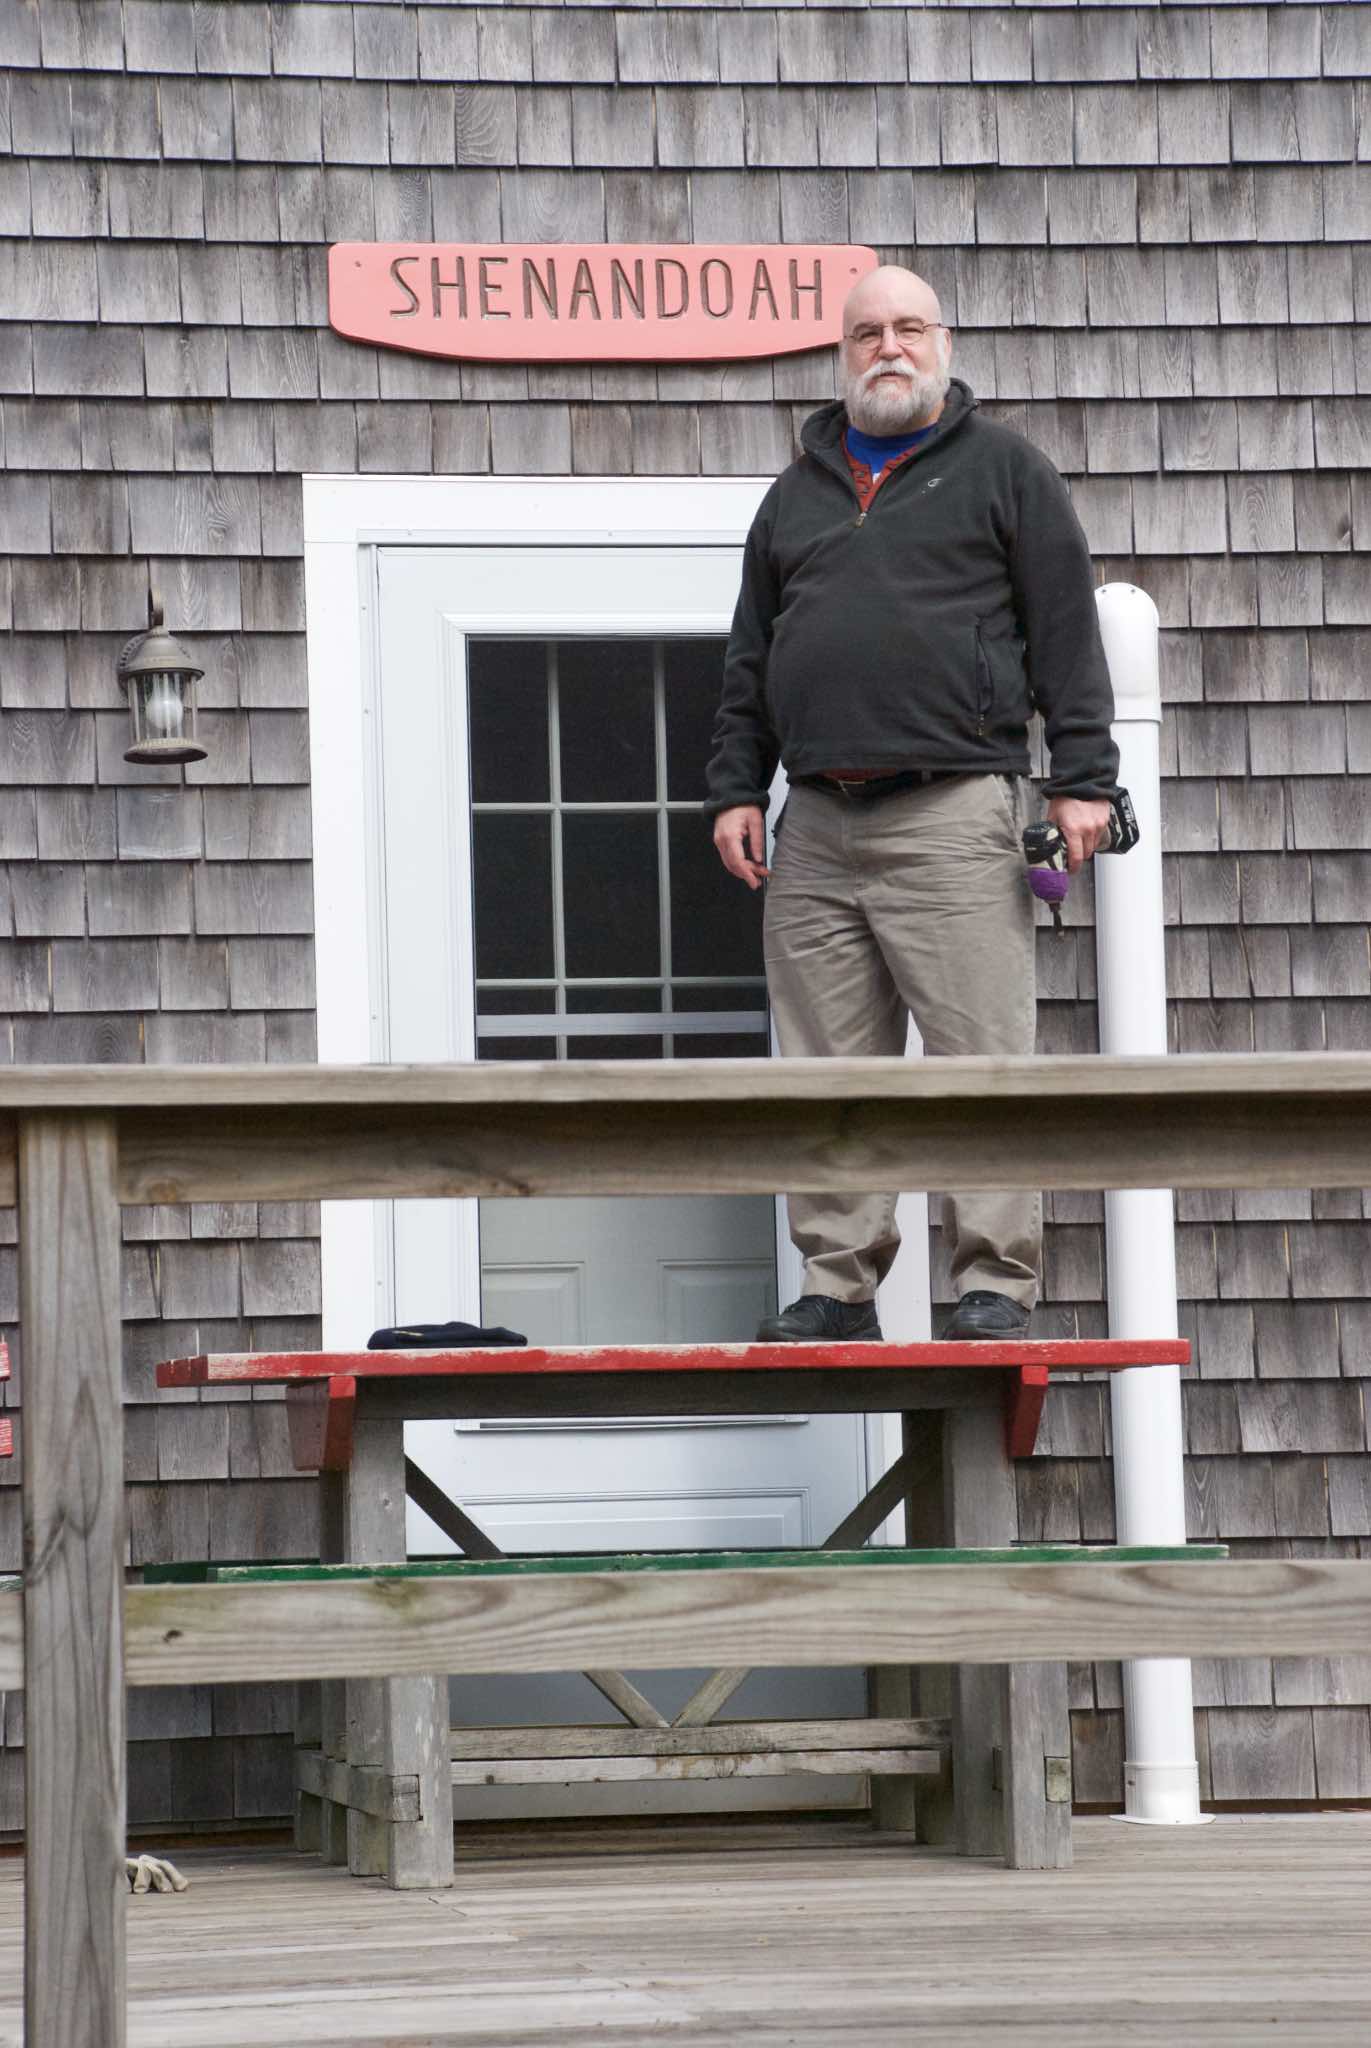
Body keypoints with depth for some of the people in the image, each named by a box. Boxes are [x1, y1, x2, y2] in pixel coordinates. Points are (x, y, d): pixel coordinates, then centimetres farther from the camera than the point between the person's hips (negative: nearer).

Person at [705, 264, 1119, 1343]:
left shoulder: (1003, 469, 9)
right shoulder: (798, 492, 22)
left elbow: (1065, 628, 3)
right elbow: (751, 658, 24)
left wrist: (1082, 778, -5)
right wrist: (736, 789, 14)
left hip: (953, 816, -4)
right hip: (815, 828, 5)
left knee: (982, 1054, -8)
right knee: (829, 1071, 2)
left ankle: (997, 1282, -6)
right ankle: (839, 1283, 6)